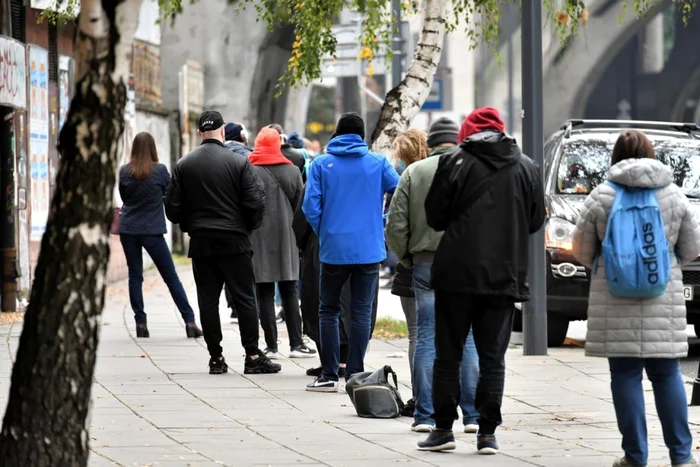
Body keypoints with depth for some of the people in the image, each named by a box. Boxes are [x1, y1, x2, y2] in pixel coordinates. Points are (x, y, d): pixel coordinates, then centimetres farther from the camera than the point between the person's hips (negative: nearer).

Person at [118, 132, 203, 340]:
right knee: (171, 276, 4)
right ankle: (190, 321, 3)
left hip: (128, 229, 2)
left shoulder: (124, 171, -2)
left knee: (135, 276, 8)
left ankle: (140, 323, 3)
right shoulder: (160, 170, -8)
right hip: (152, 230, -2)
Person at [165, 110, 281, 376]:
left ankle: (216, 357, 4)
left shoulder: (184, 165, 2)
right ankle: (252, 356, -2)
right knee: (244, 298, 2)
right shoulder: (239, 163, -6)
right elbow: (255, 203, -9)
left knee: (207, 301, 6)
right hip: (234, 242, -2)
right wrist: (249, 227, 9)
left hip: (200, 243, 2)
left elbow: (172, 207, 3)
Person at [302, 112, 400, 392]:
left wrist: (323, 232, 10)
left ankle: (329, 376, 6)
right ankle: (355, 374, 2)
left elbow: (310, 206, -5)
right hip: (369, 249, 0)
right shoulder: (378, 163, 1)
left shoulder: (321, 164, 0)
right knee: (361, 312, 5)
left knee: (328, 310, 10)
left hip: (333, 249, 0)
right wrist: (383, 224, 9)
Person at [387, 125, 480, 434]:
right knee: (470, 339, 2)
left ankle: (424, 414, 3)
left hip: (426, 264, 1)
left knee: (427, 339, 5)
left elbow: (395, 226, 0)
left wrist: (407, 257, 14)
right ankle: (472, 415, 2)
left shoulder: (414, 172, 3)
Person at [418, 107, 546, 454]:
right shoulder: (527, 168, 4)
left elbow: (435, 217, -2)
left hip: (458, 273, -2)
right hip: (505, 277, 2)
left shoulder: (455, 162, -6)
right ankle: (487, 433, 1)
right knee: (493, 357, 5)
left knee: (448, 355, 6)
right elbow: (535, 221, 11)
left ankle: (443, 428, 7)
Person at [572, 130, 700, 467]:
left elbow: (582, 250, 4)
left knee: (626, 374, 2)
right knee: (667, 374, 6)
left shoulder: (601, 196, -2)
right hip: (663, 299, 2)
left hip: (615, 302, -2)